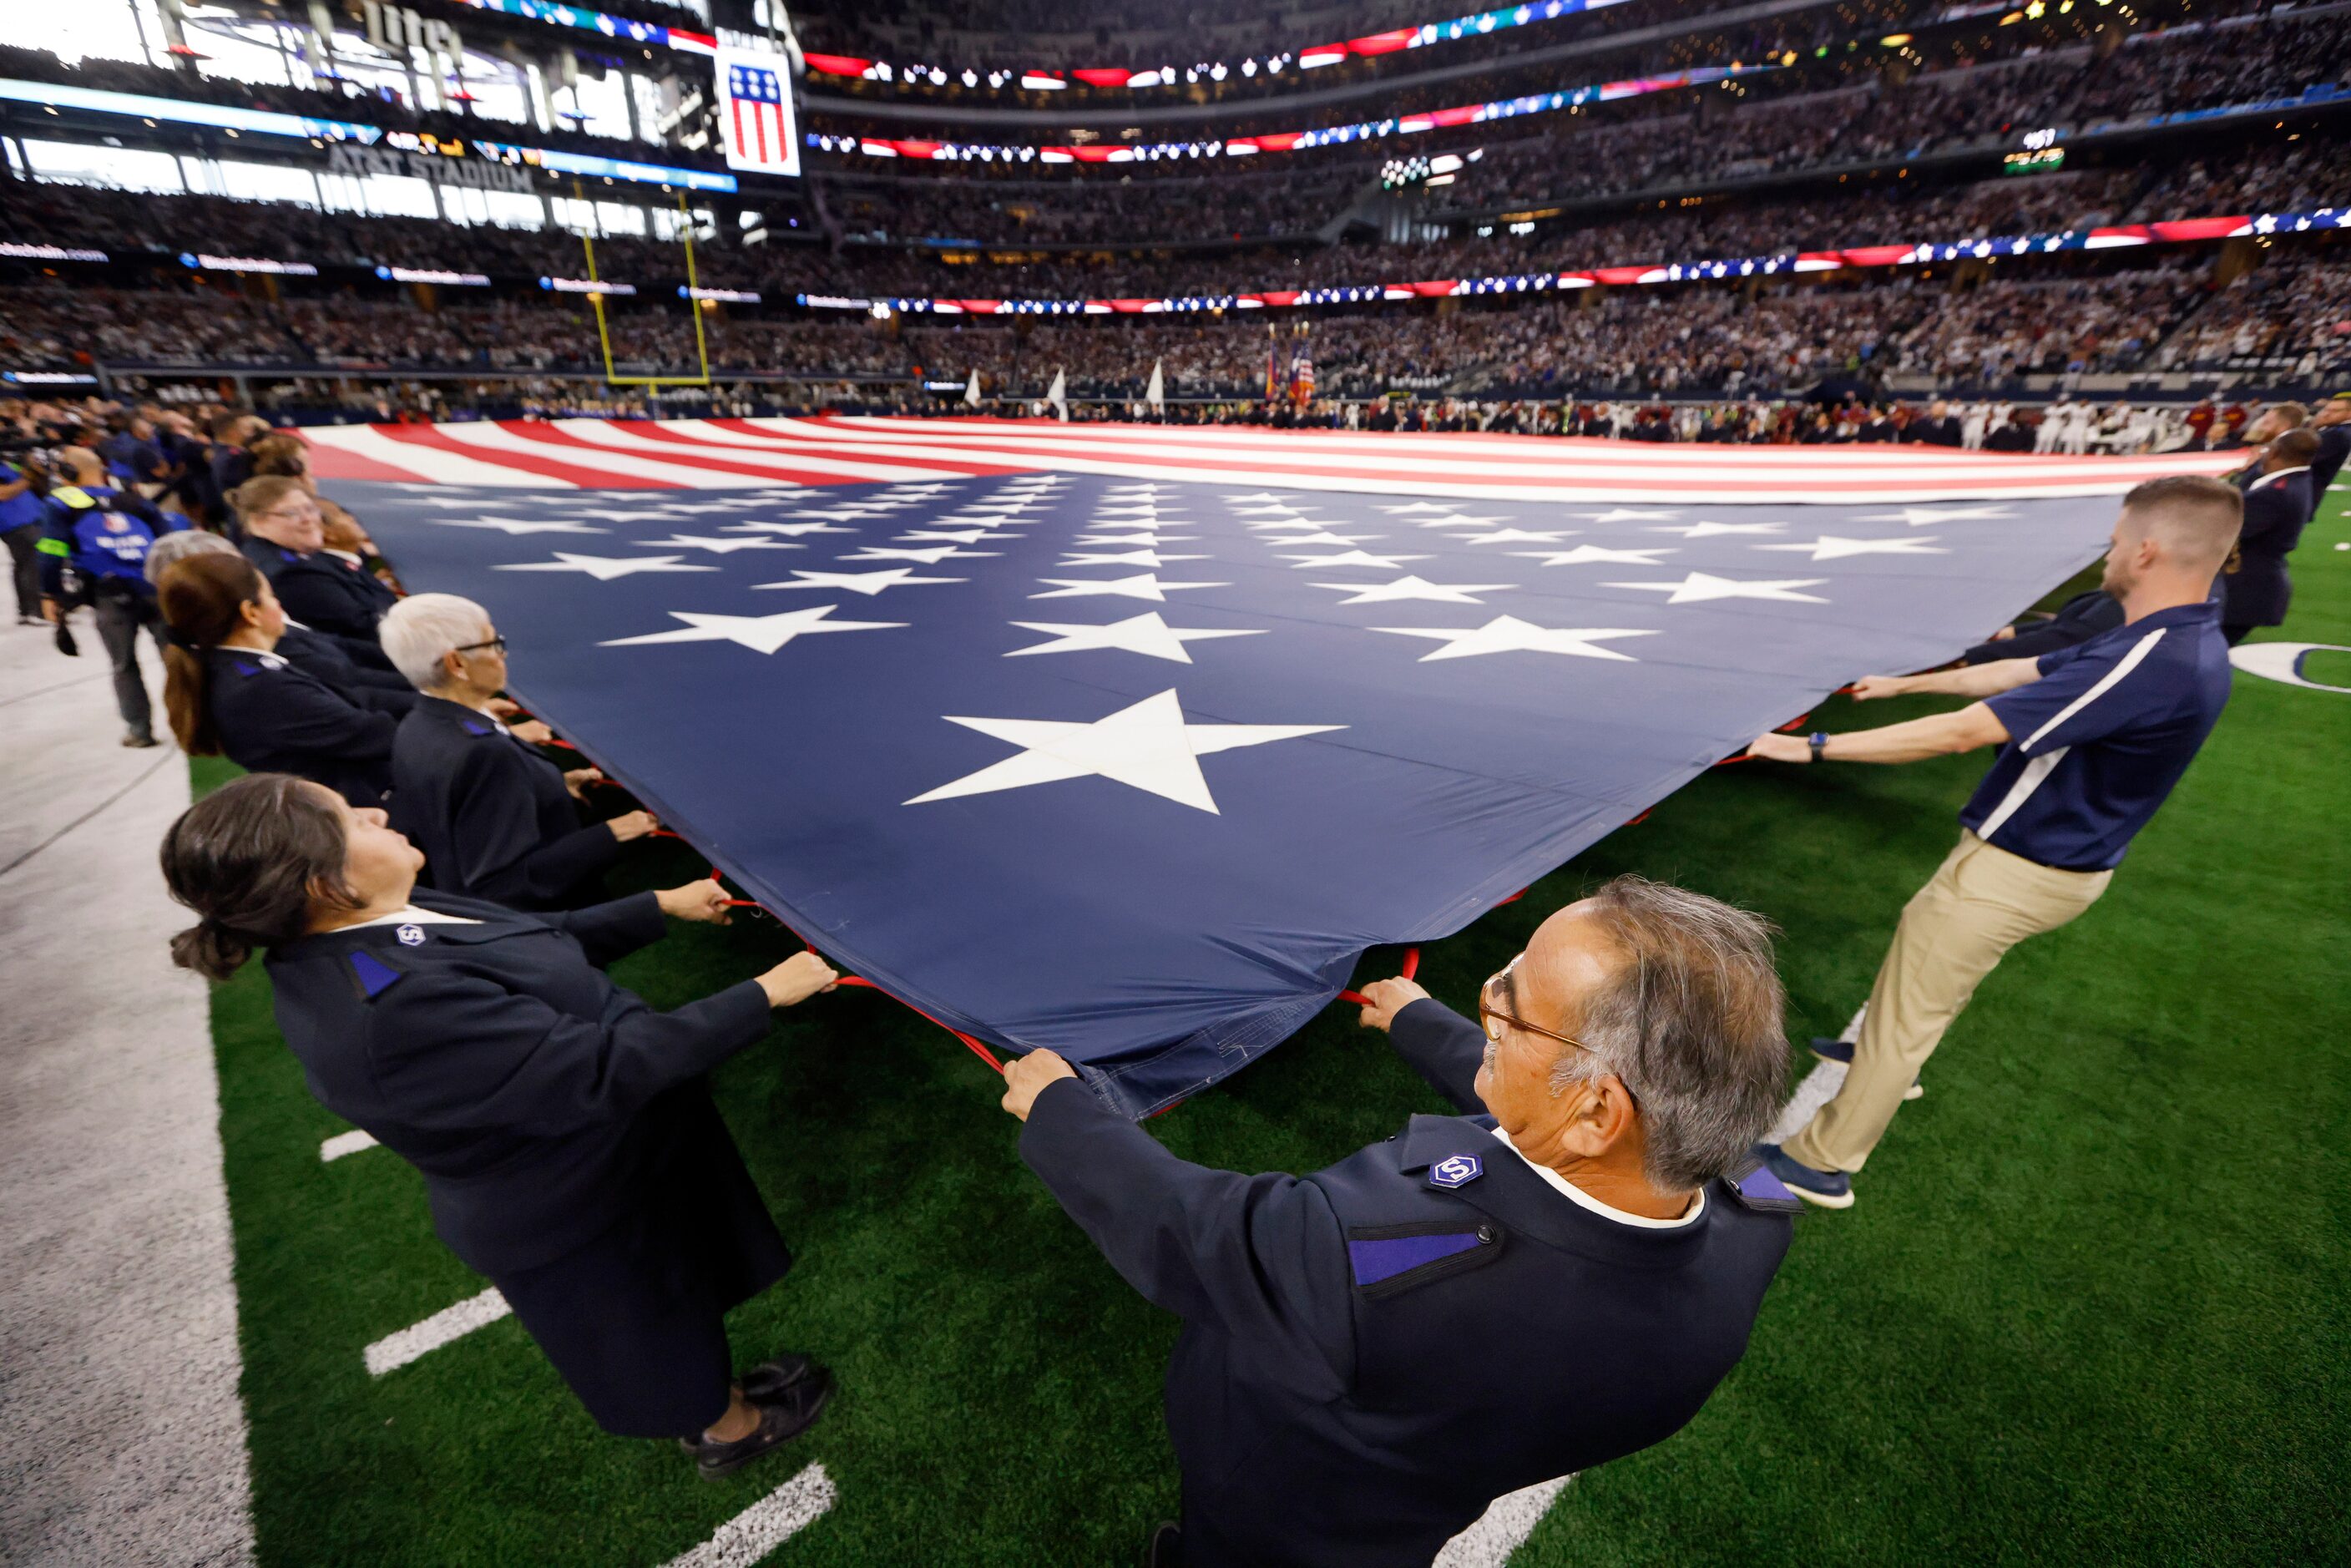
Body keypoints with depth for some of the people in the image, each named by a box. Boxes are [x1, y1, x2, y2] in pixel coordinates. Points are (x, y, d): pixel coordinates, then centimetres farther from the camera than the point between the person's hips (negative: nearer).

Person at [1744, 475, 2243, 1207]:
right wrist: (1902, 683, 24)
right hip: (2061, 854, 10)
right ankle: (1890, 1056, 53)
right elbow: (2020, 672, 14)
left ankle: (1822, 1163, 13)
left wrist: (1815, 746, -29)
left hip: (2017, 873, -10)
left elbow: (1961, 732, -33)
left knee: (1903, 1015, 0)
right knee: (1921, 934, 31)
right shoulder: (2183, 640, 3)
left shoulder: (2149, 663, -30)